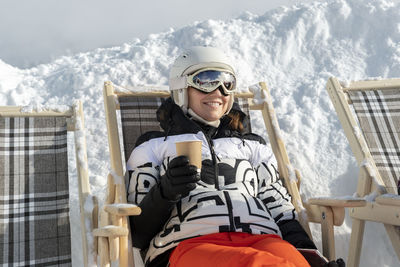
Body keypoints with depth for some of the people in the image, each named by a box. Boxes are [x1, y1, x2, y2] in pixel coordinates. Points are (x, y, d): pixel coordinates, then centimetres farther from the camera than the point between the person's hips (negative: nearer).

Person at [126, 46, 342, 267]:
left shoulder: (253, 146, 30)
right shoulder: (153, 147, 22)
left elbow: (280, 208, 19)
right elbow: (138, 233, 15)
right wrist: (164, 192, -7)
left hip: (262, 238, 3)